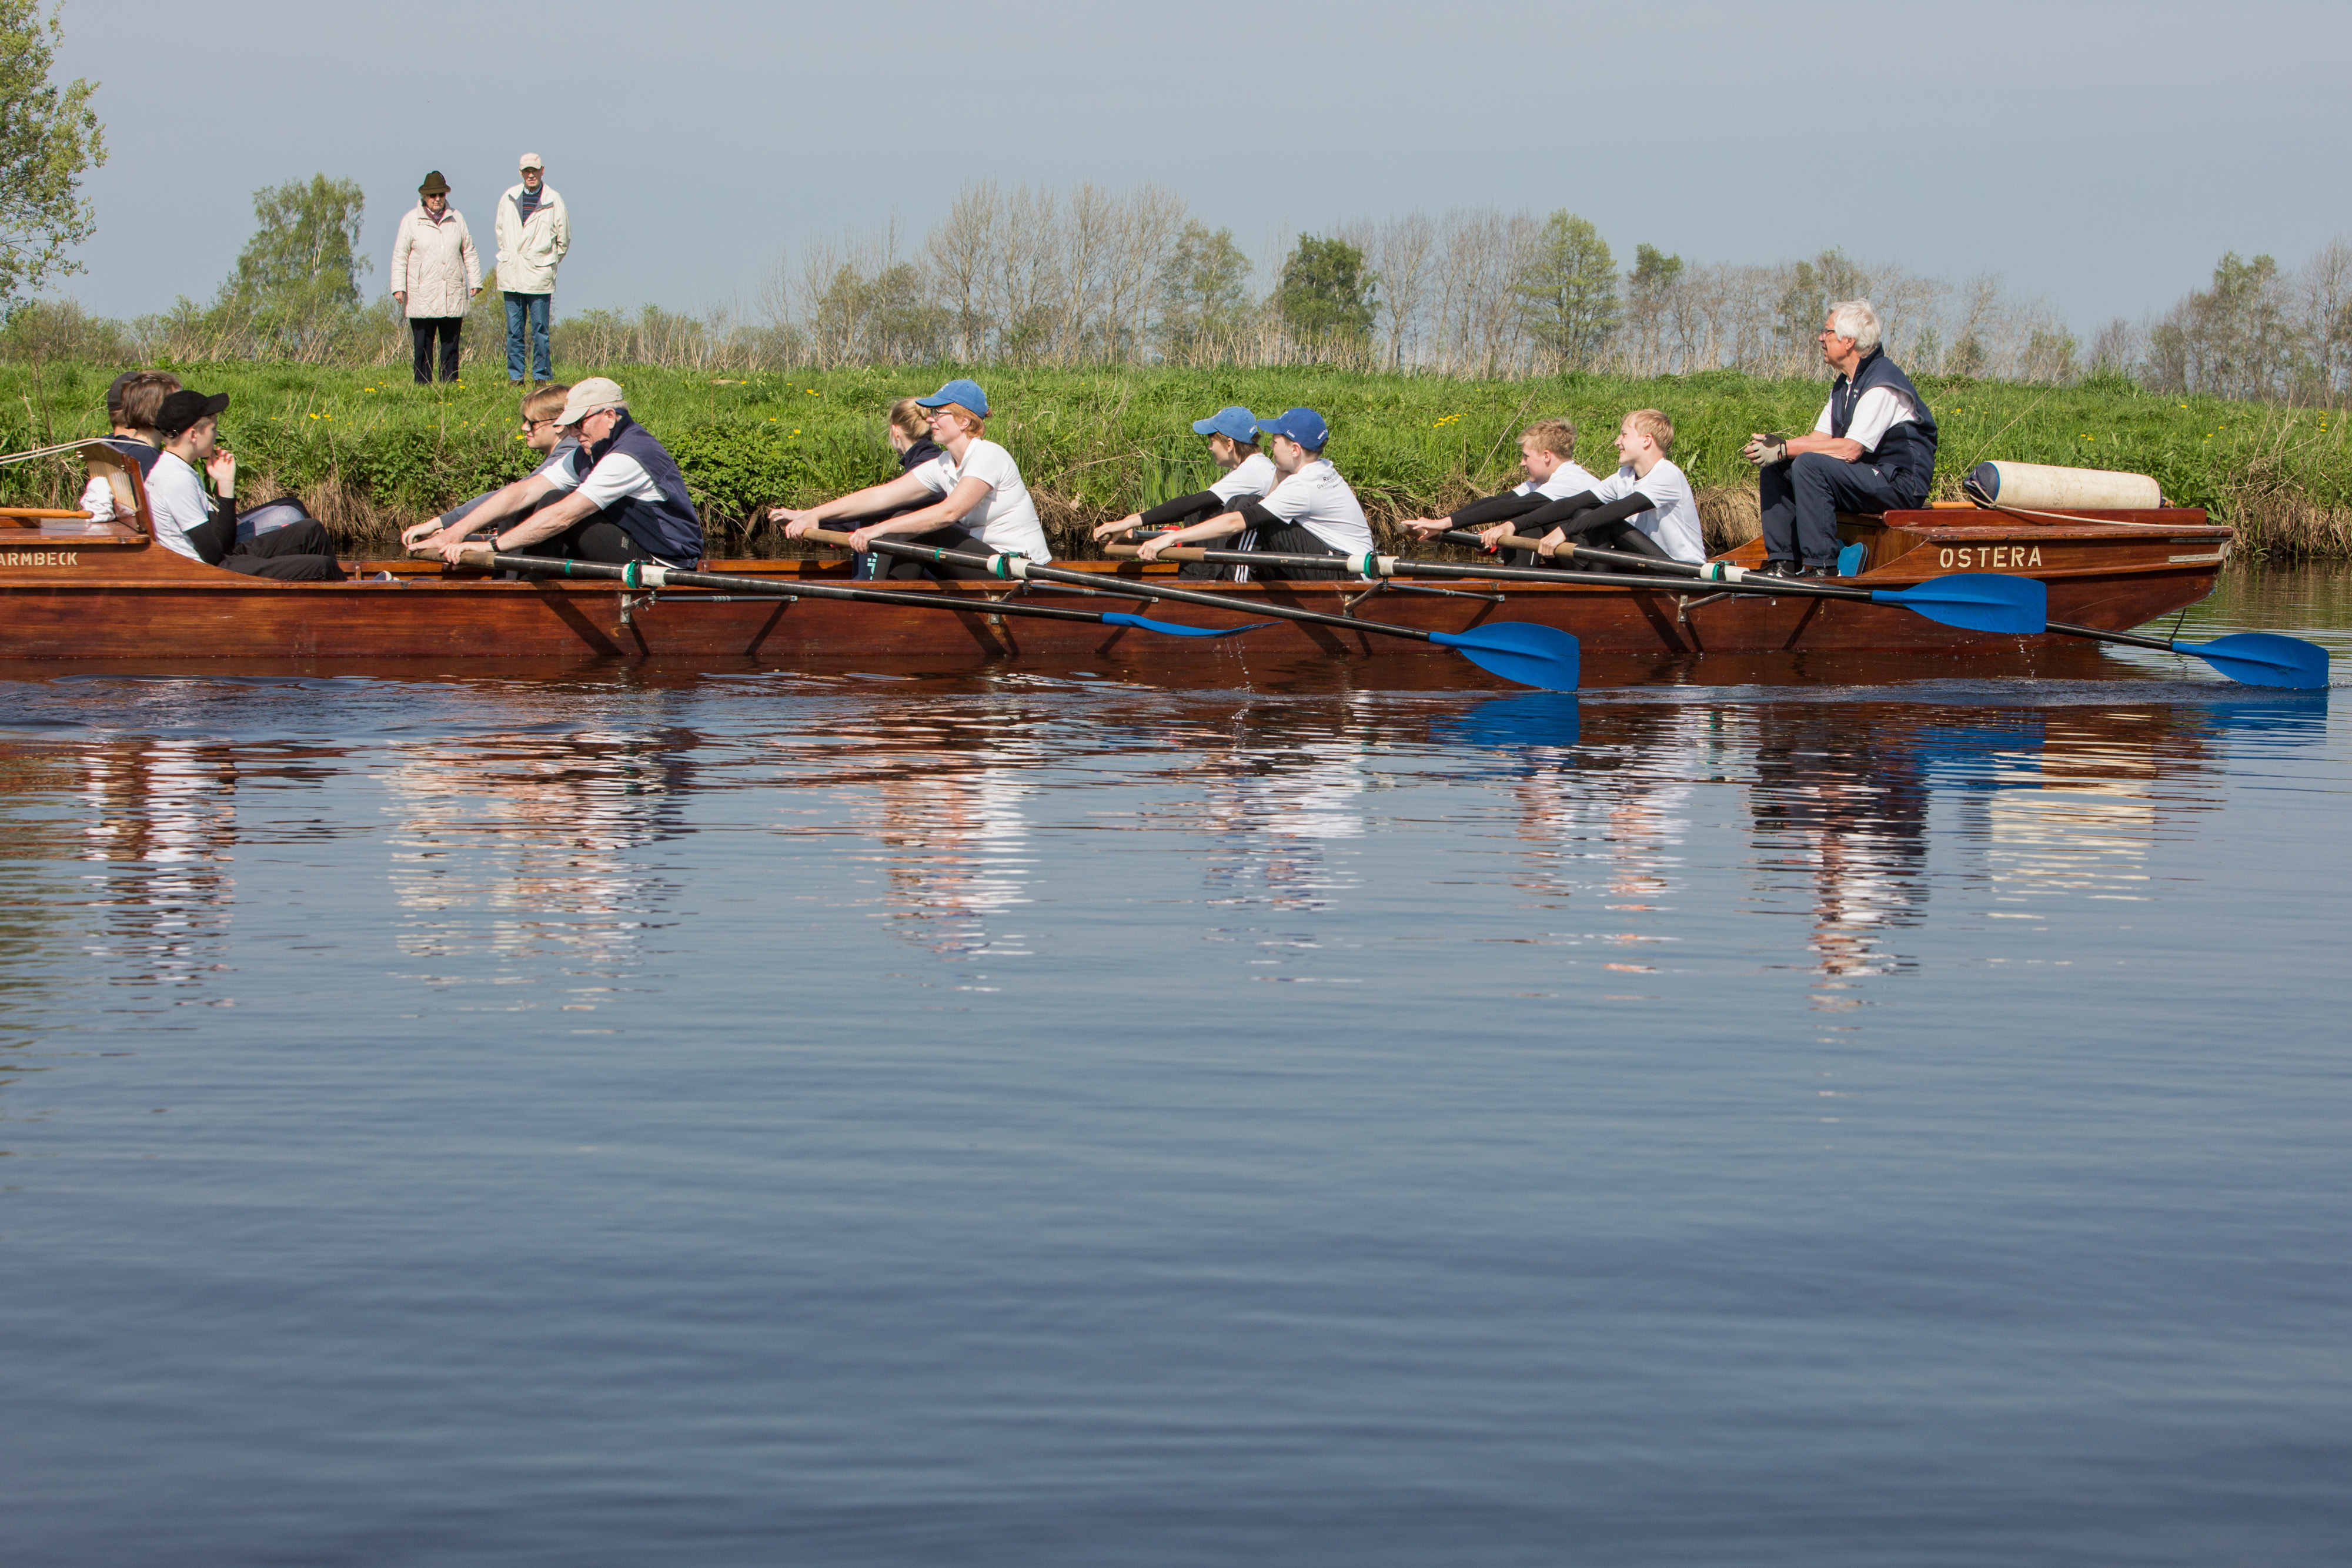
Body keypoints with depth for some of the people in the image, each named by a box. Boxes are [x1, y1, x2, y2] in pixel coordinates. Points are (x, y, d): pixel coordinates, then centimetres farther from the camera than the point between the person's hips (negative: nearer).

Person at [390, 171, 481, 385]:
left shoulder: (457, 219, 12)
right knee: (423, 345, -2)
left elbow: (469, 252, 18)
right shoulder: (411, 220, 3)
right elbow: (400, 256, 2)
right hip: (422, 298, -2)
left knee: (451, 344, 3)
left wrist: (475, 280, 13)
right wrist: (399, 287, -5)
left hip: (453, 297, 3)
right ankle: (423, 384, 1)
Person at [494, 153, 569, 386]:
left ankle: (542, 375, 5)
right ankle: (515, 376, 9)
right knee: (514, 330, 5)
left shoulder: (553, 201, -1)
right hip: (511, 274, 3)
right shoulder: (509, 198, 7)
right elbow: (500, 229, 21)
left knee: (539, 329, -2)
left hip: (539, 274, -3)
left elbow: (563, 238, 8)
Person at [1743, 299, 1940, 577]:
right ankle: (1783, 562, -3)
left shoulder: (1883, 384, -18)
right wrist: (1776, 445, -8)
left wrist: (1786, 449, -19)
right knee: (1774, 467, 0)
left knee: (1810, 464, -29)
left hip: (1900, 483, -10)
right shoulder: (1846, 384, 13)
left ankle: (1821, 567, -27)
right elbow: (1821, 437, 10)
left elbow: (1851, 449, -24)